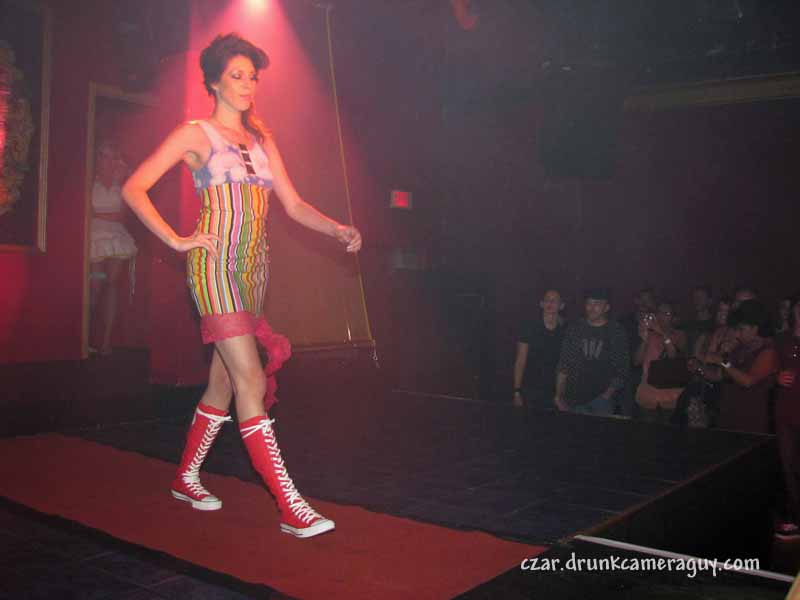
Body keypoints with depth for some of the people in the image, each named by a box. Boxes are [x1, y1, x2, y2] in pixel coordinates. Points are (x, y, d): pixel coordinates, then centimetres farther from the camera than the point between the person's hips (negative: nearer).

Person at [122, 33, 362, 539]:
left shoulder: (263, 140, 18)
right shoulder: (196, 134, 1)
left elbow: (294, 204, 13)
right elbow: (135, 188, -3)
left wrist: (338, 229, -4)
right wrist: (177, 241, -11)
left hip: (254, 269, 7)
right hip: (216, 265, -7)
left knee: (225, 381, 12)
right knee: (251, 380, -13)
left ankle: (186, 477, 30)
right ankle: (291, 507, -14)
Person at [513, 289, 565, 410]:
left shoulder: (566, 330, -2)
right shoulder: (530, 327, -5)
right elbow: (520, 361, -4)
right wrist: (517, 392, -8)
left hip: (555, 391, 1)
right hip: (530, 390, -1)